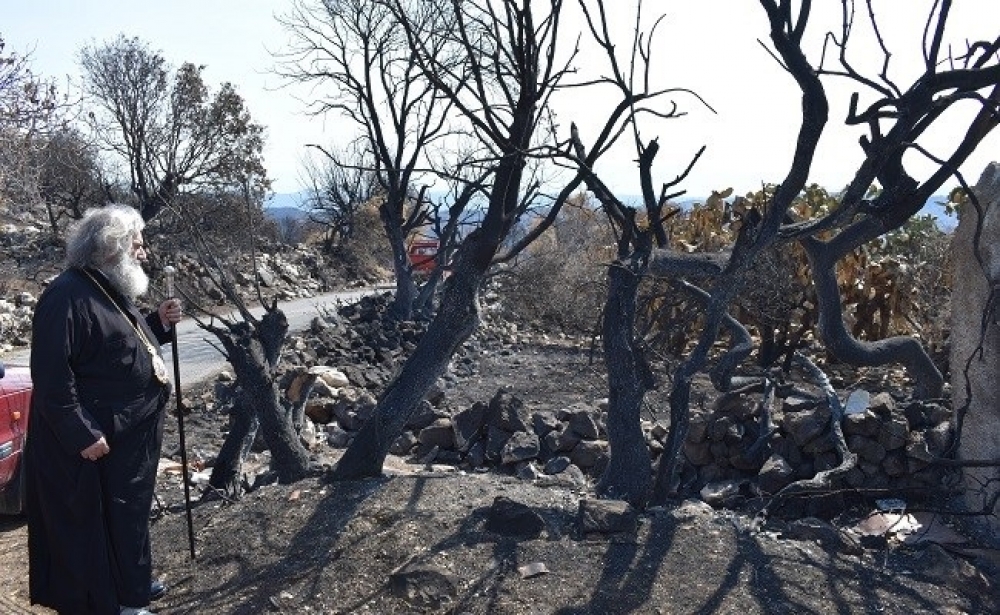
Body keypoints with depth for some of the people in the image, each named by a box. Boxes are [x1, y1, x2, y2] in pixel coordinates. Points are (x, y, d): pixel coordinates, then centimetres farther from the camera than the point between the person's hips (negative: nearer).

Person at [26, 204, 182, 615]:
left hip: (131, 434, 10)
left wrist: (160, 323, 5)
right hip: (97, 441, -10)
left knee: (129, 512, 22)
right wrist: (82, 435, -26)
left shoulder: (112, 290, 11)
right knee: (96, 523, 4)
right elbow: (52, 376, -25)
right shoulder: (68, 296, -21)